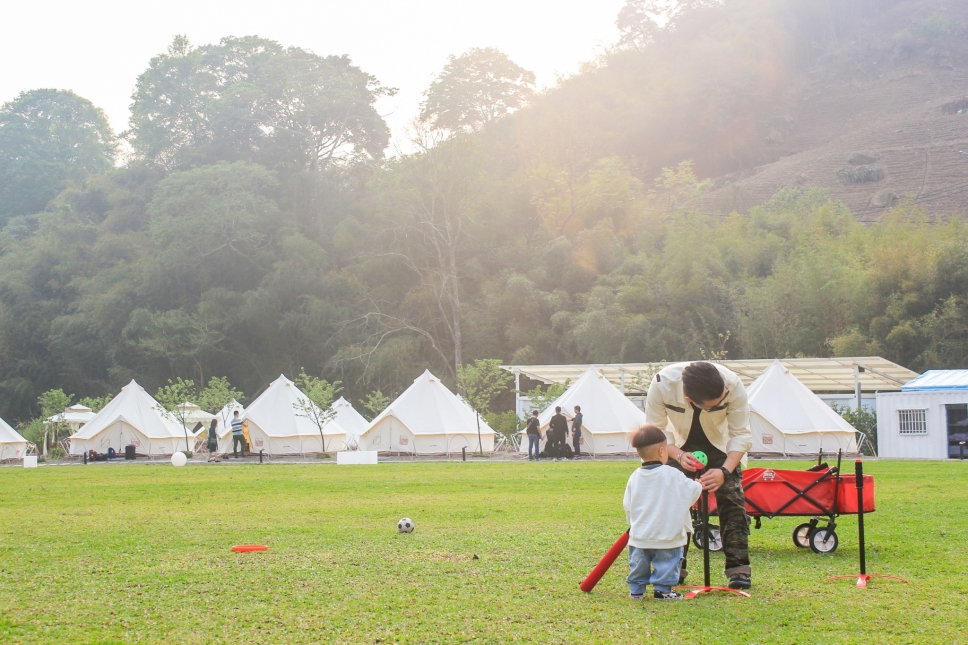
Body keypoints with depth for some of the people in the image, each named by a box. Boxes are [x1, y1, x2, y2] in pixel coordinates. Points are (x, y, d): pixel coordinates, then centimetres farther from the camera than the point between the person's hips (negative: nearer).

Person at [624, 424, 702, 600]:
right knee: (666, 565, 8)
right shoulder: (673, 476, -14)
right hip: (667, 537, -4)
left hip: (639, 536, 4)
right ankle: (662, 590, 8)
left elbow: (627, 505, 6)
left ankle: (636, 590, 21)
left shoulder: (635, 477, -1)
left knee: (639, 564, 17)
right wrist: (699, 485, 19)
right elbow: (692, 491, -4)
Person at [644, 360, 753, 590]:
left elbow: (741, 434, -25)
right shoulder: (661, 384, -37)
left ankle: (739, 568, -5)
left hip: (721, 445, 0)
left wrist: (725, 471, -39)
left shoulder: (733, 385, -36)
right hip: (679, 446, 0)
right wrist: (679, 456, -38)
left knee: (731, 499, -11)